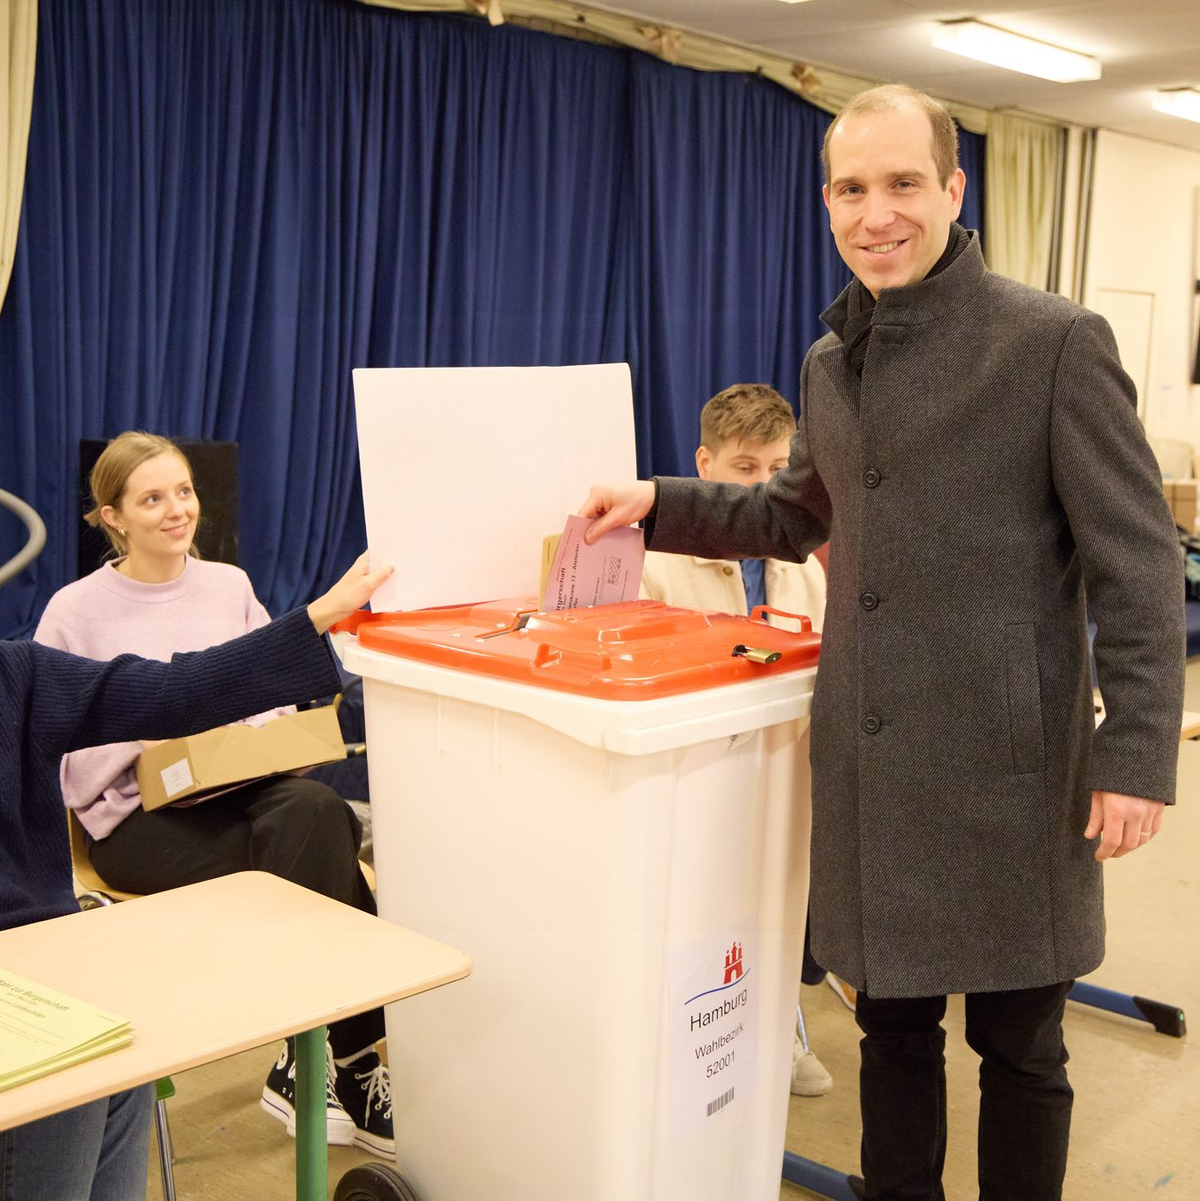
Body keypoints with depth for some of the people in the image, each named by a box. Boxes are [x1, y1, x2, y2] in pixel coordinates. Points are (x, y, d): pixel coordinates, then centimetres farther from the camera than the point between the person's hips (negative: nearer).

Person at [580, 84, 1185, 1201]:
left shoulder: (1055, 342, -10)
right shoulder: (829, 362, 11)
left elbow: (1136, 563, -10)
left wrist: (1137, 754, -15)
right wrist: (660, 504, 12)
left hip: (1004, 763, -6)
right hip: (869, 763, 6)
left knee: (1018, 1047, 10)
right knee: (893, 1028, 18)